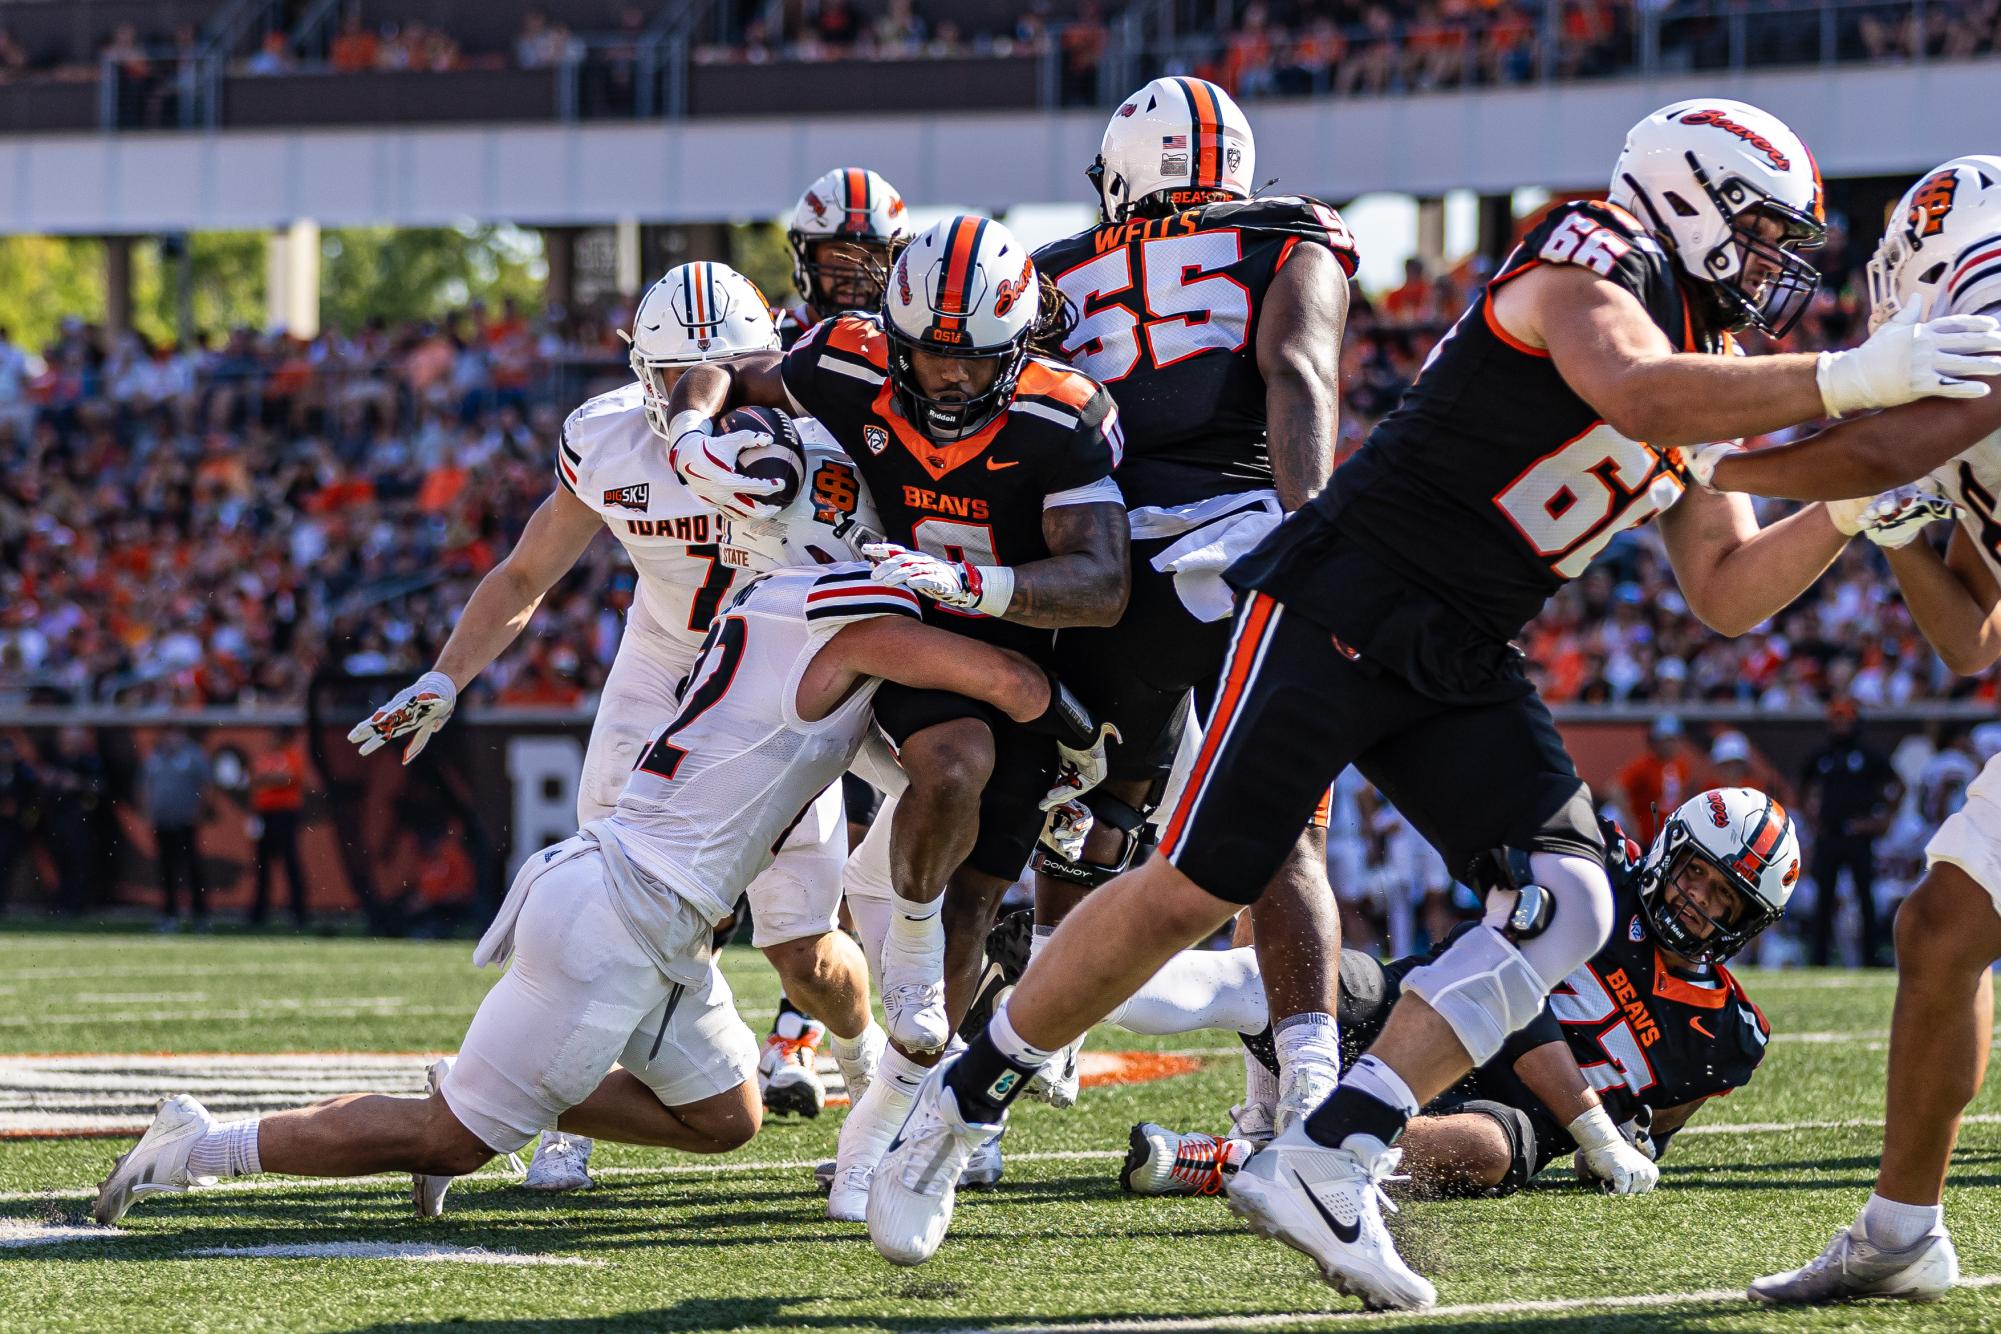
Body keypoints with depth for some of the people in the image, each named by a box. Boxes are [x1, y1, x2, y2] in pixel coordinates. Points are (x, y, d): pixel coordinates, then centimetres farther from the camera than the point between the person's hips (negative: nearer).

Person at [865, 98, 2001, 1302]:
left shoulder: (1710, 378, 16)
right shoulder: (1595, 260, -9)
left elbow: (1729, 592, 16)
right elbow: (1635, 394, -31)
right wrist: (1849, 379, -32)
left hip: (1460, 666, 8)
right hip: (1341, 605, -8)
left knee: (1565, 906, -11)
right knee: (1192, 893, -7)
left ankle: (1325, 1166, -14)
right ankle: (958, 1107, 12)